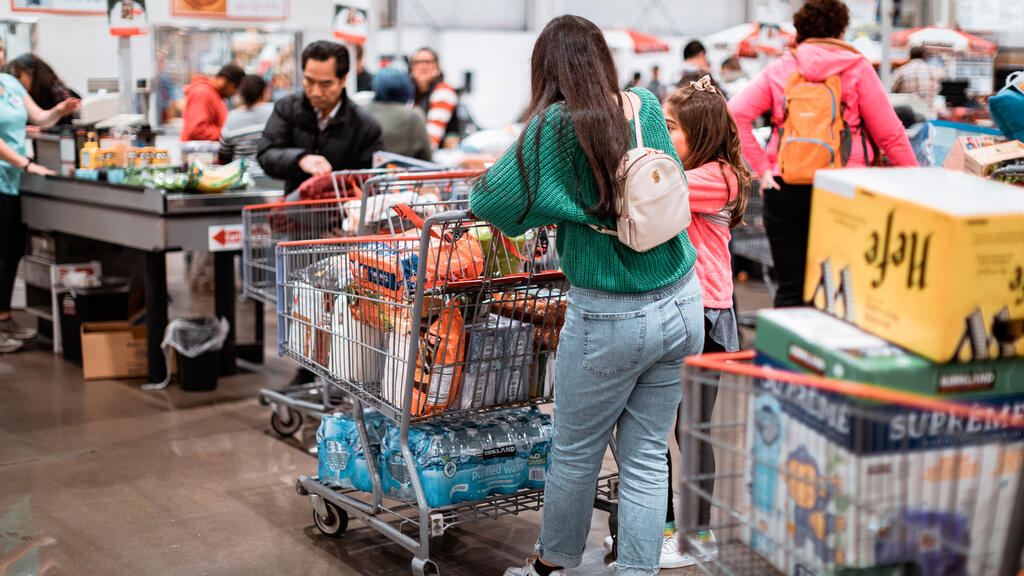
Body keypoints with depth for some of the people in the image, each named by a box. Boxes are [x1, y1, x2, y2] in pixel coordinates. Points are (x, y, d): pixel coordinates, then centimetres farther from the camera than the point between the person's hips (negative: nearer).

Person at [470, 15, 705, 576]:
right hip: (680, 306, 5)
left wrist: (481, 195, 11)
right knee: (647, 457, 12)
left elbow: (490, 198, -12)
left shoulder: (557, 125, -12)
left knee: (575, 455, 14)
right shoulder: (646, 107, 3)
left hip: (609, 320, -5)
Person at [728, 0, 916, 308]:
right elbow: (889, 133, 1)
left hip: (786, 190, 2)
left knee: (791, 290, 7)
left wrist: (761, 168, -4)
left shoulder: (779, 69, 6)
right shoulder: (857, 68, 2)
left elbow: (735, 113, -5)